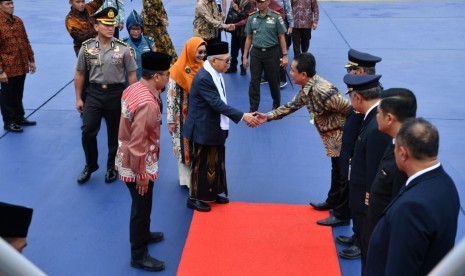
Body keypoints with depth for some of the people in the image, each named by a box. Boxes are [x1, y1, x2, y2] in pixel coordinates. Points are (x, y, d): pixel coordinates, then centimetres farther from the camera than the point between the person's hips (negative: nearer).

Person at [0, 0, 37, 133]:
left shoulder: (18, 21, 7)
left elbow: (26, 42, 14)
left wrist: (31, 60, 12)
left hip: (21, 66, 6)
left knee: (18, 94, 18)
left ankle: (19, 118, 32)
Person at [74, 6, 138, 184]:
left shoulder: (123, 48, -7)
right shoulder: (86, 47, -2)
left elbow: (131, 75, -1)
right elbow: (79, 74, 6)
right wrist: (78, 98, 6)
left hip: (116, 93, -1)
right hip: (94, 92, 1)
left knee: (115, 134, 12)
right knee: (87, 131, -2)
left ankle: (112, 167, 33)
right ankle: (90, 165, 23)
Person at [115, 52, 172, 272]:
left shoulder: (134, 88, -1)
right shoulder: (147, 104, -31)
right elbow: (138, 144, -28)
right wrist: (141, 174, -20)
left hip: (129, 159, 9)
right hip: (138, 164, -9)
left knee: (142, 205, 28)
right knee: (142, 206, 7)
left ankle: (143, 234, 50)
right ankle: (139, 255, 23)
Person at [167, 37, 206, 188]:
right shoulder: (178, 70, -14)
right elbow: (171, 97, -11)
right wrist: (171, 120, -10)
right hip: (183, 116, -4)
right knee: (185, 146, 8)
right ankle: (187, 178, 22)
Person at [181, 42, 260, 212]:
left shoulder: (216, 74, 3)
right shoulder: (203, 78, -25)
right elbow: (218, 105, -28)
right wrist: (243, 116, -27)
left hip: (215, 128, 9)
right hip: (204, 129, -9)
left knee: (216, 162, 17)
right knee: (202, 164, 4)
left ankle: (212, 194, 32)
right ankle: (195, 198, 19)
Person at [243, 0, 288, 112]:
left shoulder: (276, 17, -6)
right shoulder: (252, 17, 3)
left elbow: (281, 37, -2)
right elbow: (249, 38, 9)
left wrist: (284, 55, -5)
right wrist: (245, 56, 7)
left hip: (272, 53, -2)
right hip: (256, 53, 2)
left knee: (273, 81, 10)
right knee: (254, 82, 1)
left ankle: (277, 106, 31)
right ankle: (253, 110, 9)